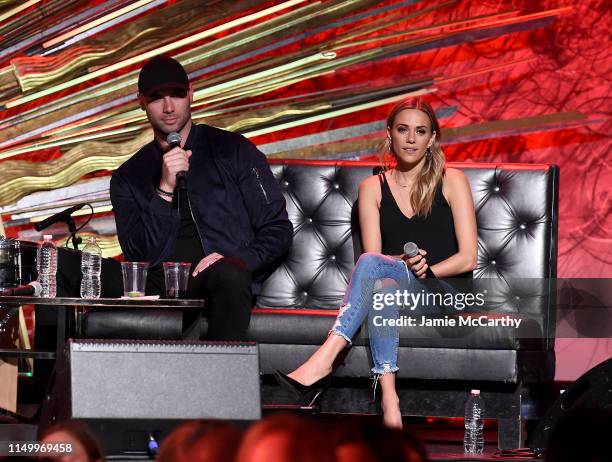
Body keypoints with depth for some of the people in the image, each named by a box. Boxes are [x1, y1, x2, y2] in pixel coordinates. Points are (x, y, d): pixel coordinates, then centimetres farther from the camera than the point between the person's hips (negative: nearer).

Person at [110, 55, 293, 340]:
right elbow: (139, 254, 3)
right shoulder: (129, 177, 16)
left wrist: (237, 260, -10)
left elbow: (278, 230, 9)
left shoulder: (233, 151, 12)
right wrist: (165, 189, -8)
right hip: (159, 282, 1)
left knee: (228, 276, -38)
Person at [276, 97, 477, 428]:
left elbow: (467, 258, 0)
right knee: (382, 287, -37)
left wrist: (426, 270, -15)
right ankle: (388, 401, -51)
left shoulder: (451, 182, 6)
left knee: (371, 265, -33)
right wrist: (405, 263, -19)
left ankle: (322, 361, -48)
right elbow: (374, 256, 2)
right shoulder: (373, 188, 13)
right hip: (395, 286, 3)